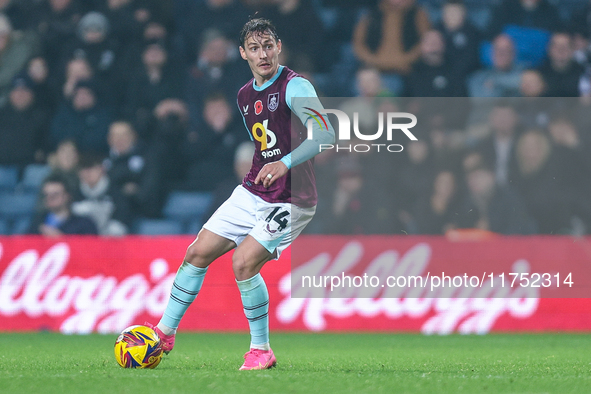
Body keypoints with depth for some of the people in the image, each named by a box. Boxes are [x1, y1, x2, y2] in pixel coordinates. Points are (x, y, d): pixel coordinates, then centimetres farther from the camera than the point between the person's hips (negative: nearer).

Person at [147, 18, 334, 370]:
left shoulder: (295, 87, -15)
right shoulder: (245, 95, 10)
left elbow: (325, 135, -28)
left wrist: (285, 163, -39)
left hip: (290, 199, -8)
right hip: (252, 192, 8)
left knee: (244, 262, -20)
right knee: (198, 252, 5)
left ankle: (261, 350, -5)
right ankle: (166, 332, 19)